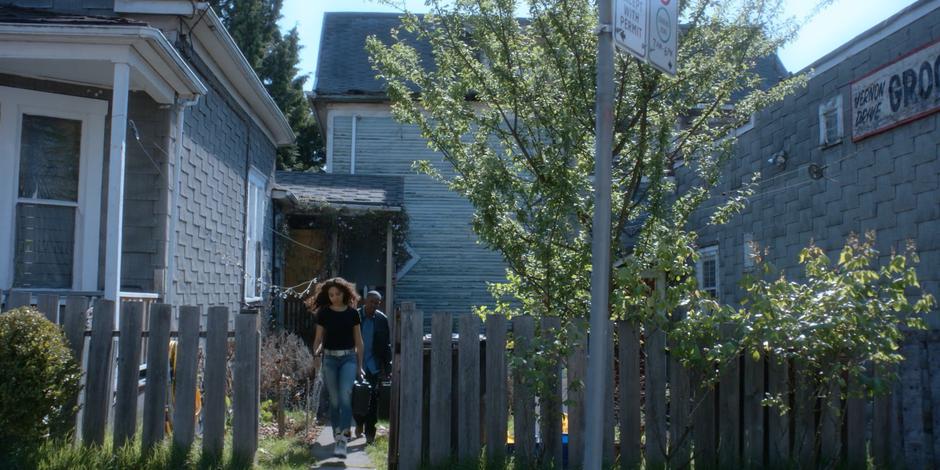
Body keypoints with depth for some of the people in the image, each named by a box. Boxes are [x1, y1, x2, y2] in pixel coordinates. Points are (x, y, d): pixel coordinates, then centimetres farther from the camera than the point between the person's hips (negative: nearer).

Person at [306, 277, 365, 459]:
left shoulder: (352, 313, 3)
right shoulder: (323, 313, 4)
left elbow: (358, 341, 8)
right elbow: (319, 338, 7)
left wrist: (360, 365, 7)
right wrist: (316, 354, -11)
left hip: (348, 357, -1)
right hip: (330, 358, 1)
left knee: (345, 395, -18)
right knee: (334, 400, 5)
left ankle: (343, 439, -20)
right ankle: (337, 438, 16)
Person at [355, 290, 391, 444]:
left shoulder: (382, 319, 0)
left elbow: (387, 345, 3)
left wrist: (387, 367, -2)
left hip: (374, 367, 0)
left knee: (372, 401, -1)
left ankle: (370, 432, 6)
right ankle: (359, 423, 33)